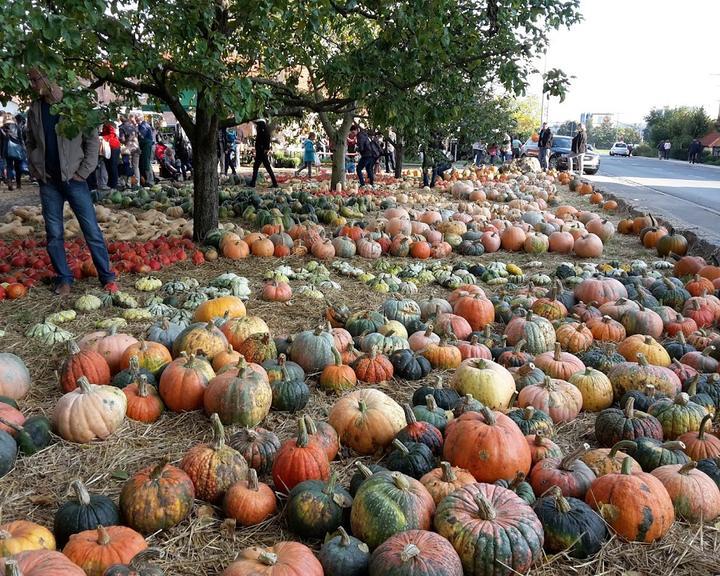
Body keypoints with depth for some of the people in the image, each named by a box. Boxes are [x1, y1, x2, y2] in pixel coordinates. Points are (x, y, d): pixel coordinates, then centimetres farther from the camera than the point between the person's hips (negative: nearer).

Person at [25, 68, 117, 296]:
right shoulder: (35, 110, 7)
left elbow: (92, 141, -4)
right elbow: (31, 144, 16)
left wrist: (83, 172, -9)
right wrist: (36, 171, 4)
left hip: (73, 179, -4)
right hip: (48, 182, 4)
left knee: (92, 231, -3)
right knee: (54, 234, 6)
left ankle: (107, 277, 5)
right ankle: (64, 279, 15)